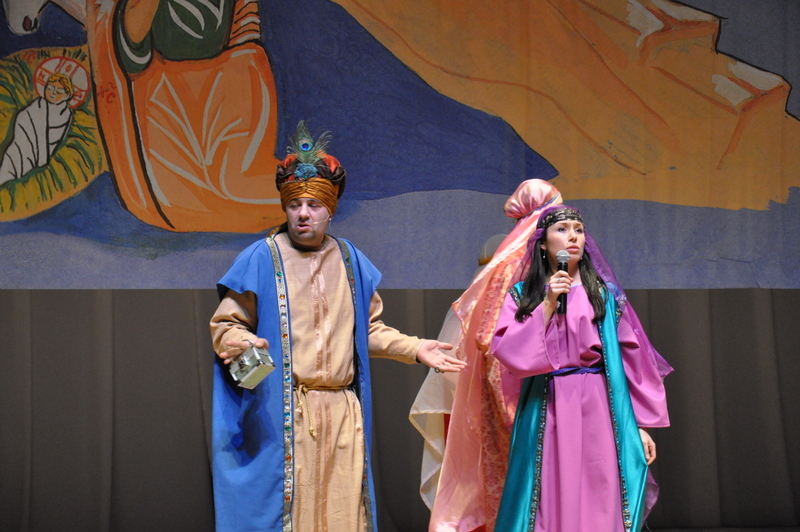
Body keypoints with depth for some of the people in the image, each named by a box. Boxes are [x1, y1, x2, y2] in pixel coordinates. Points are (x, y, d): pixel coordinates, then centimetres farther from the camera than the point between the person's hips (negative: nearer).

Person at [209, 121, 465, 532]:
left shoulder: (350, 260, 13)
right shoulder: (261, 259, 0)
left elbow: (368, 328, 20)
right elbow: (225, 324, 1)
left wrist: (415, 348, 8)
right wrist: (239, 342, -21)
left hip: (343, 413, 4)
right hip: (282, 414, -4)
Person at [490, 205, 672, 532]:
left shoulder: (604, 293, 9)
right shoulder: (522, 295, 8)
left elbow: (632, 357, 5)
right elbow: (506, 351, -6)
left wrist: (641, 425, 0)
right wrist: (549, 305, -10)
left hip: (598, 410, 0)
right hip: (546, 412, 0)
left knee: (599, 503, -3)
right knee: (551, 504, -1)